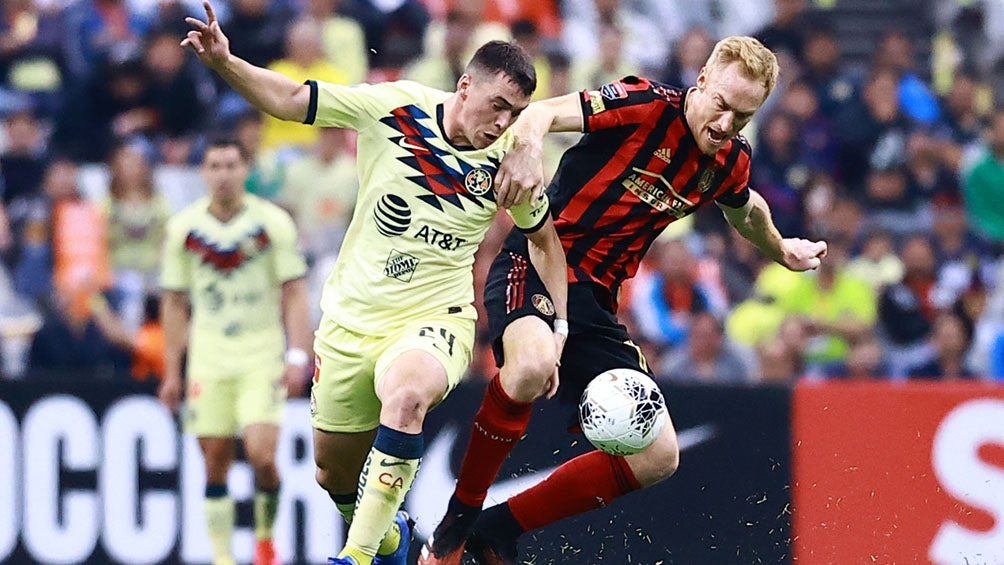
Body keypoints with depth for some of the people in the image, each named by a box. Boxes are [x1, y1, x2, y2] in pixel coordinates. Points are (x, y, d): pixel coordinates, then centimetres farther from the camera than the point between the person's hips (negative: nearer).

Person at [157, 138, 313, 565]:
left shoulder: (273, 222, -3)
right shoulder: (183, 226, 3)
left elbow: (294, 293, -2)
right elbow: (174, 304, 9)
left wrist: (297, 357, -12)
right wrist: (171, 373, 7)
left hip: (263, 354, -2)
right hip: (208, 356, 2)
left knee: (262, 455, -15)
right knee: (215, 462, 0)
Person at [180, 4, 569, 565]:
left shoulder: (509, 164, -7)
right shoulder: (395, 107, -10)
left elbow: (544, 239, 12)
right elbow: (291, 100, -8)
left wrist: (557, 323, 4)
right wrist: (224, 62, -24)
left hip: (435, 319, -2)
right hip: (351, 319, 2)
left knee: (405, 396, -37)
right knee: (334, 472, 10)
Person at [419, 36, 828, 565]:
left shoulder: (730, 164, 8)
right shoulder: (646, 105, -12)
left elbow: (747, 209, 33)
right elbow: (543, 112, -23)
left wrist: (782, 251, 49)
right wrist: (526, 145, -45)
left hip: (594, 301, 7)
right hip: (534, 263, -7)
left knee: (657, 456, -1)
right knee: (532, 367, -40)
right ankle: (458, 517, -20)